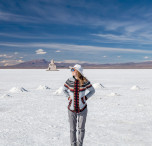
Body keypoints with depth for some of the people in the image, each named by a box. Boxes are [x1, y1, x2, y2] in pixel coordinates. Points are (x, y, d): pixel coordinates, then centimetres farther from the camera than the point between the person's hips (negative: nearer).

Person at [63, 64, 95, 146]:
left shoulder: (85, 81, -12)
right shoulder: (69, 81, -8)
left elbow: (92, 90, 3)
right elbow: (64, 89, 11)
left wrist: (86, 98, -9)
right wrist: (68, 97, -3)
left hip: (82, 109, -1)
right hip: (71, 109, 1)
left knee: (81, 128, 10)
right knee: (72, 129, 9)